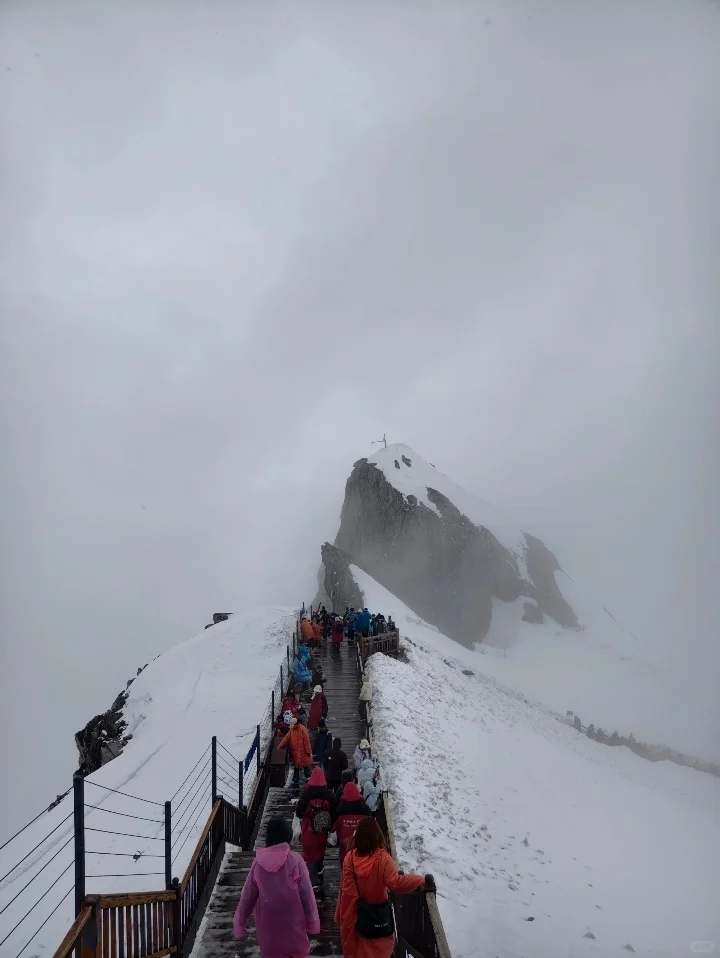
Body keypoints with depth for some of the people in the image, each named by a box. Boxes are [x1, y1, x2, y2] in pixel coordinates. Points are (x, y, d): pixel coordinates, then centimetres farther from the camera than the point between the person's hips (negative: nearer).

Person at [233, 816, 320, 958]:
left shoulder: (259, 861, -7)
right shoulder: (295, 860, -13)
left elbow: (248, 894, 0)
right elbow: (306, 893, -8)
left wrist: (240, 921, 12)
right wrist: (312, 921, 3)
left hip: (268, 922, 2)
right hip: (293, 921, -2)